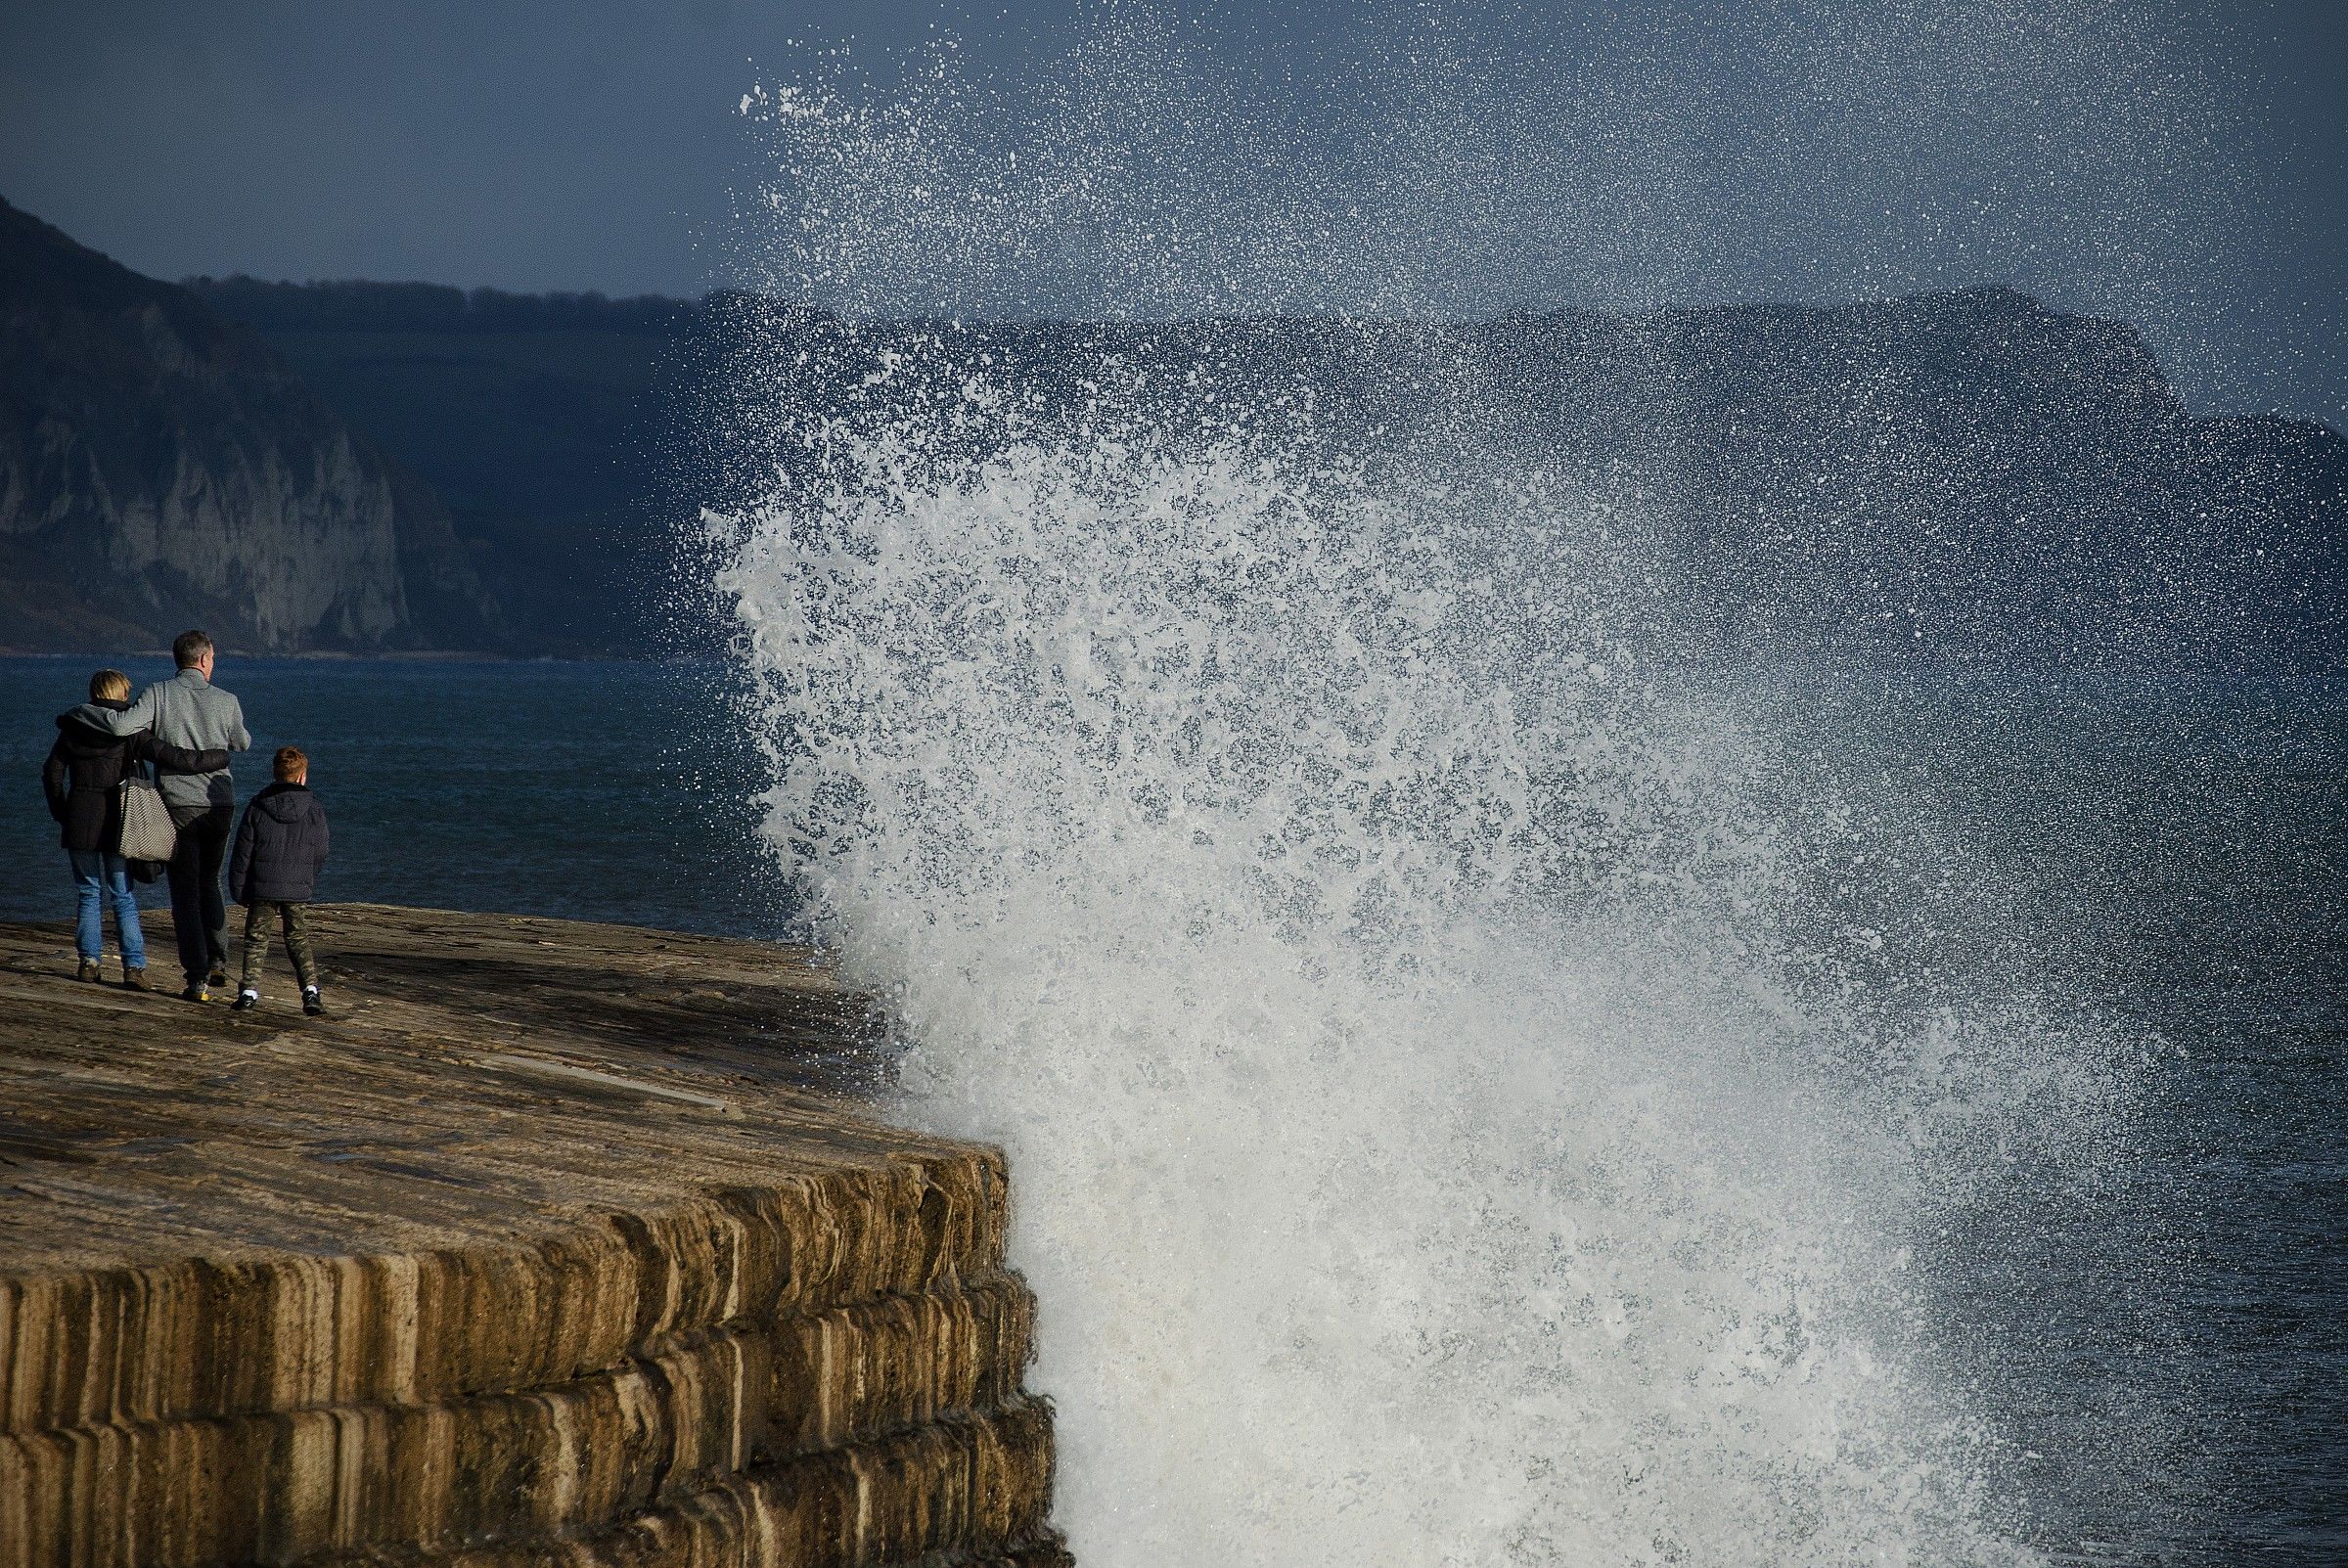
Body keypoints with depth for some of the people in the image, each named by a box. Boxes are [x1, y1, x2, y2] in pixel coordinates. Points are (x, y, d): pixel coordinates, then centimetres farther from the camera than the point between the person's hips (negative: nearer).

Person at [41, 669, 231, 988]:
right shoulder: (131, 732, -8)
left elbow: (52, 773, 6)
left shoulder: (74, 729, 3)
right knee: (123, 896, 5)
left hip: (80, 821, 2)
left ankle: (89, 961, 10)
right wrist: (223, 758, -4)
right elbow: (176, 759, -15)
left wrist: (61, 813, 17)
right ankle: (134, 966, 0)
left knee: (88, 892, 13)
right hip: (117, 823, -2)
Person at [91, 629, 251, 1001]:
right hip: (219, 805, 2)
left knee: (185, 890, 3)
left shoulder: (159, 694, -8)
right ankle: (217, 959, 12)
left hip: (178, 804, -2)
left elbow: (121, 725, -21)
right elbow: (242, 744, 16)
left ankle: (198, 978, -4)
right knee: (209, 880, 23)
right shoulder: (225, 702, -1)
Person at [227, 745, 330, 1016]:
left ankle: (249, 991, -1)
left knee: (256, 940, 9)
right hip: (298, 891, 1)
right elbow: (320, 854, 6)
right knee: (299, 941, 11)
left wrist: (238, 890, 9)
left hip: (261, 889, 0)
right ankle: (310, 991, -2)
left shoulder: (257, 808, -1)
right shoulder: (314, 809, -2)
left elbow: (242, 854, 1)